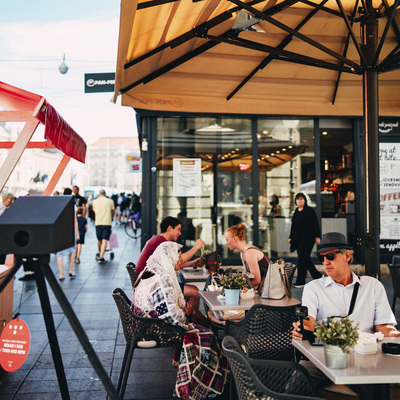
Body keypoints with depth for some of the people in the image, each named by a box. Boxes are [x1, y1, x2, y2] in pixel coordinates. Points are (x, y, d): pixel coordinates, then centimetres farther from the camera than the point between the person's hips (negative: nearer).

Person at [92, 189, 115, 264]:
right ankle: (101, 257, -17)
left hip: (98, 223, 3)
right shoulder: (110, 201, 0)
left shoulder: (95, 202, 4)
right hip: (107, 223, -3)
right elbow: (112, 212, 12)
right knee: (105, 241, -7)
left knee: (99, 240, 18)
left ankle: (99, 254, 35)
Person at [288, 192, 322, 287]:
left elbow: (315, 224, -9)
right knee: (305, 258, 10)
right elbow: (293, 225, 19)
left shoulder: (309, 210, -7)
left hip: (307, 238, -8)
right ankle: (318, 276, 24)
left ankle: (300, 281, 1)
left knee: (302, 259, -7)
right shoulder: (296, 211, 14)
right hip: (298, 239, 8)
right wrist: (291, 237, 17)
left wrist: (317, 237, -12)